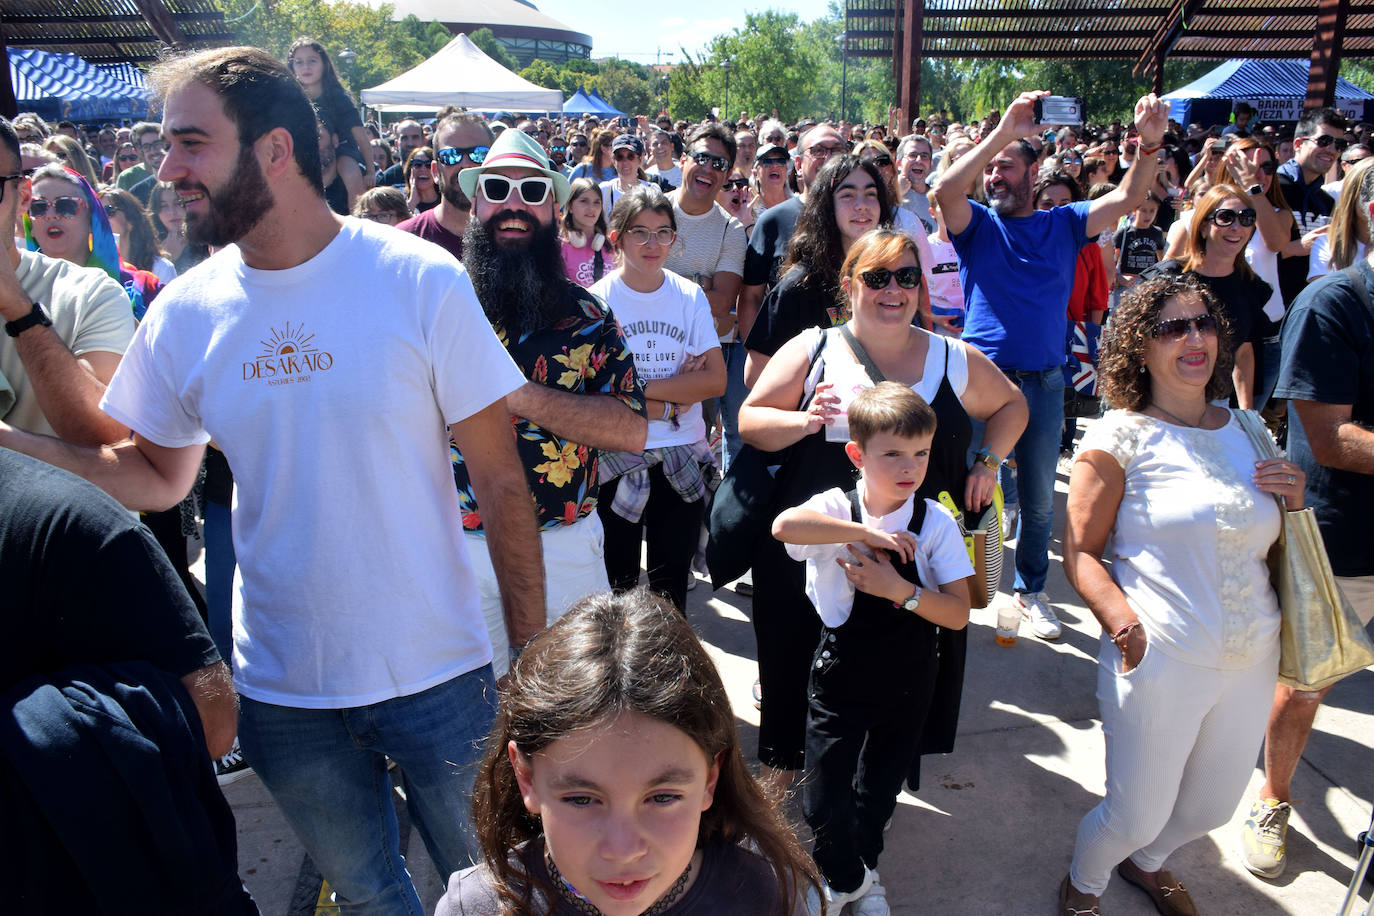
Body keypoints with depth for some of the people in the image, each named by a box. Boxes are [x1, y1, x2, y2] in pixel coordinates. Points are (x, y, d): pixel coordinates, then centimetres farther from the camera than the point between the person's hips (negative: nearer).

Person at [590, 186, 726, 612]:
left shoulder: (691, 296, 3)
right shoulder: (597, 300, -5)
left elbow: (716, 381, -6)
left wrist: (639, 388, -14)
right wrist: (671, 403, -14)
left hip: (684, 459, 2)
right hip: (616, 459, -2)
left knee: (672, 585, 13)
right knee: (617, 586, 10)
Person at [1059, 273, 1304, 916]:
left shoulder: (1248, 432, 9)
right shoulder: (1120, 436, -8)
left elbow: (1266, 549, 19)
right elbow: (1080, 552, -10)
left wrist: (1295, 502, 0)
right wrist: (1127, 626, -22)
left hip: (1253, 663, 6)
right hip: (1160, 663, -6)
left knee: (1214, 807, 21)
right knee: (1136, 814, 5)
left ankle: (1144, 861, 53)